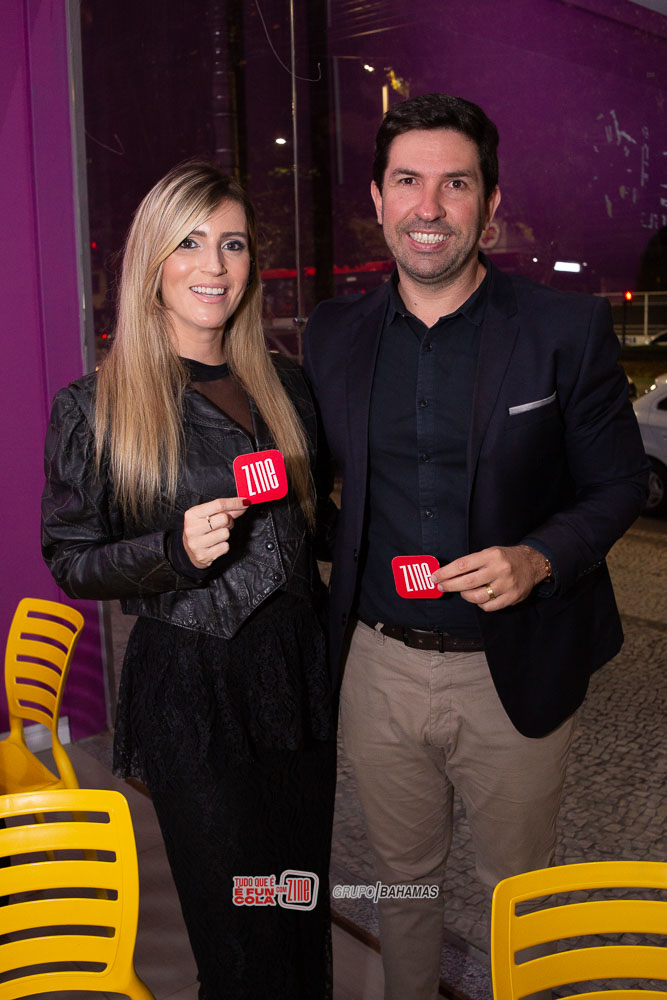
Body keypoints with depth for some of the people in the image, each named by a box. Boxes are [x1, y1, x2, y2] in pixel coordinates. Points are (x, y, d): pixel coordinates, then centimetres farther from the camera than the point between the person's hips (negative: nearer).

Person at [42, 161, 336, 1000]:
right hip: (188, 688, -4)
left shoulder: (284, 384, 7)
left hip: (297, 671, 5)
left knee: (304, 914, 18)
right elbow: (70, 563, -3)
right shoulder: (94, 407, -7)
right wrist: (174, 549, -20)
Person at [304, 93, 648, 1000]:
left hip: (512, 674, -2)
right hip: (379, 663, 3)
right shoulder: (335, 333, 1)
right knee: (403, 878, 24)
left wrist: (539, 558, -21)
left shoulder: (569, 330, -10)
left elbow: (620, 483, -4)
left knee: (519, 888, 20)